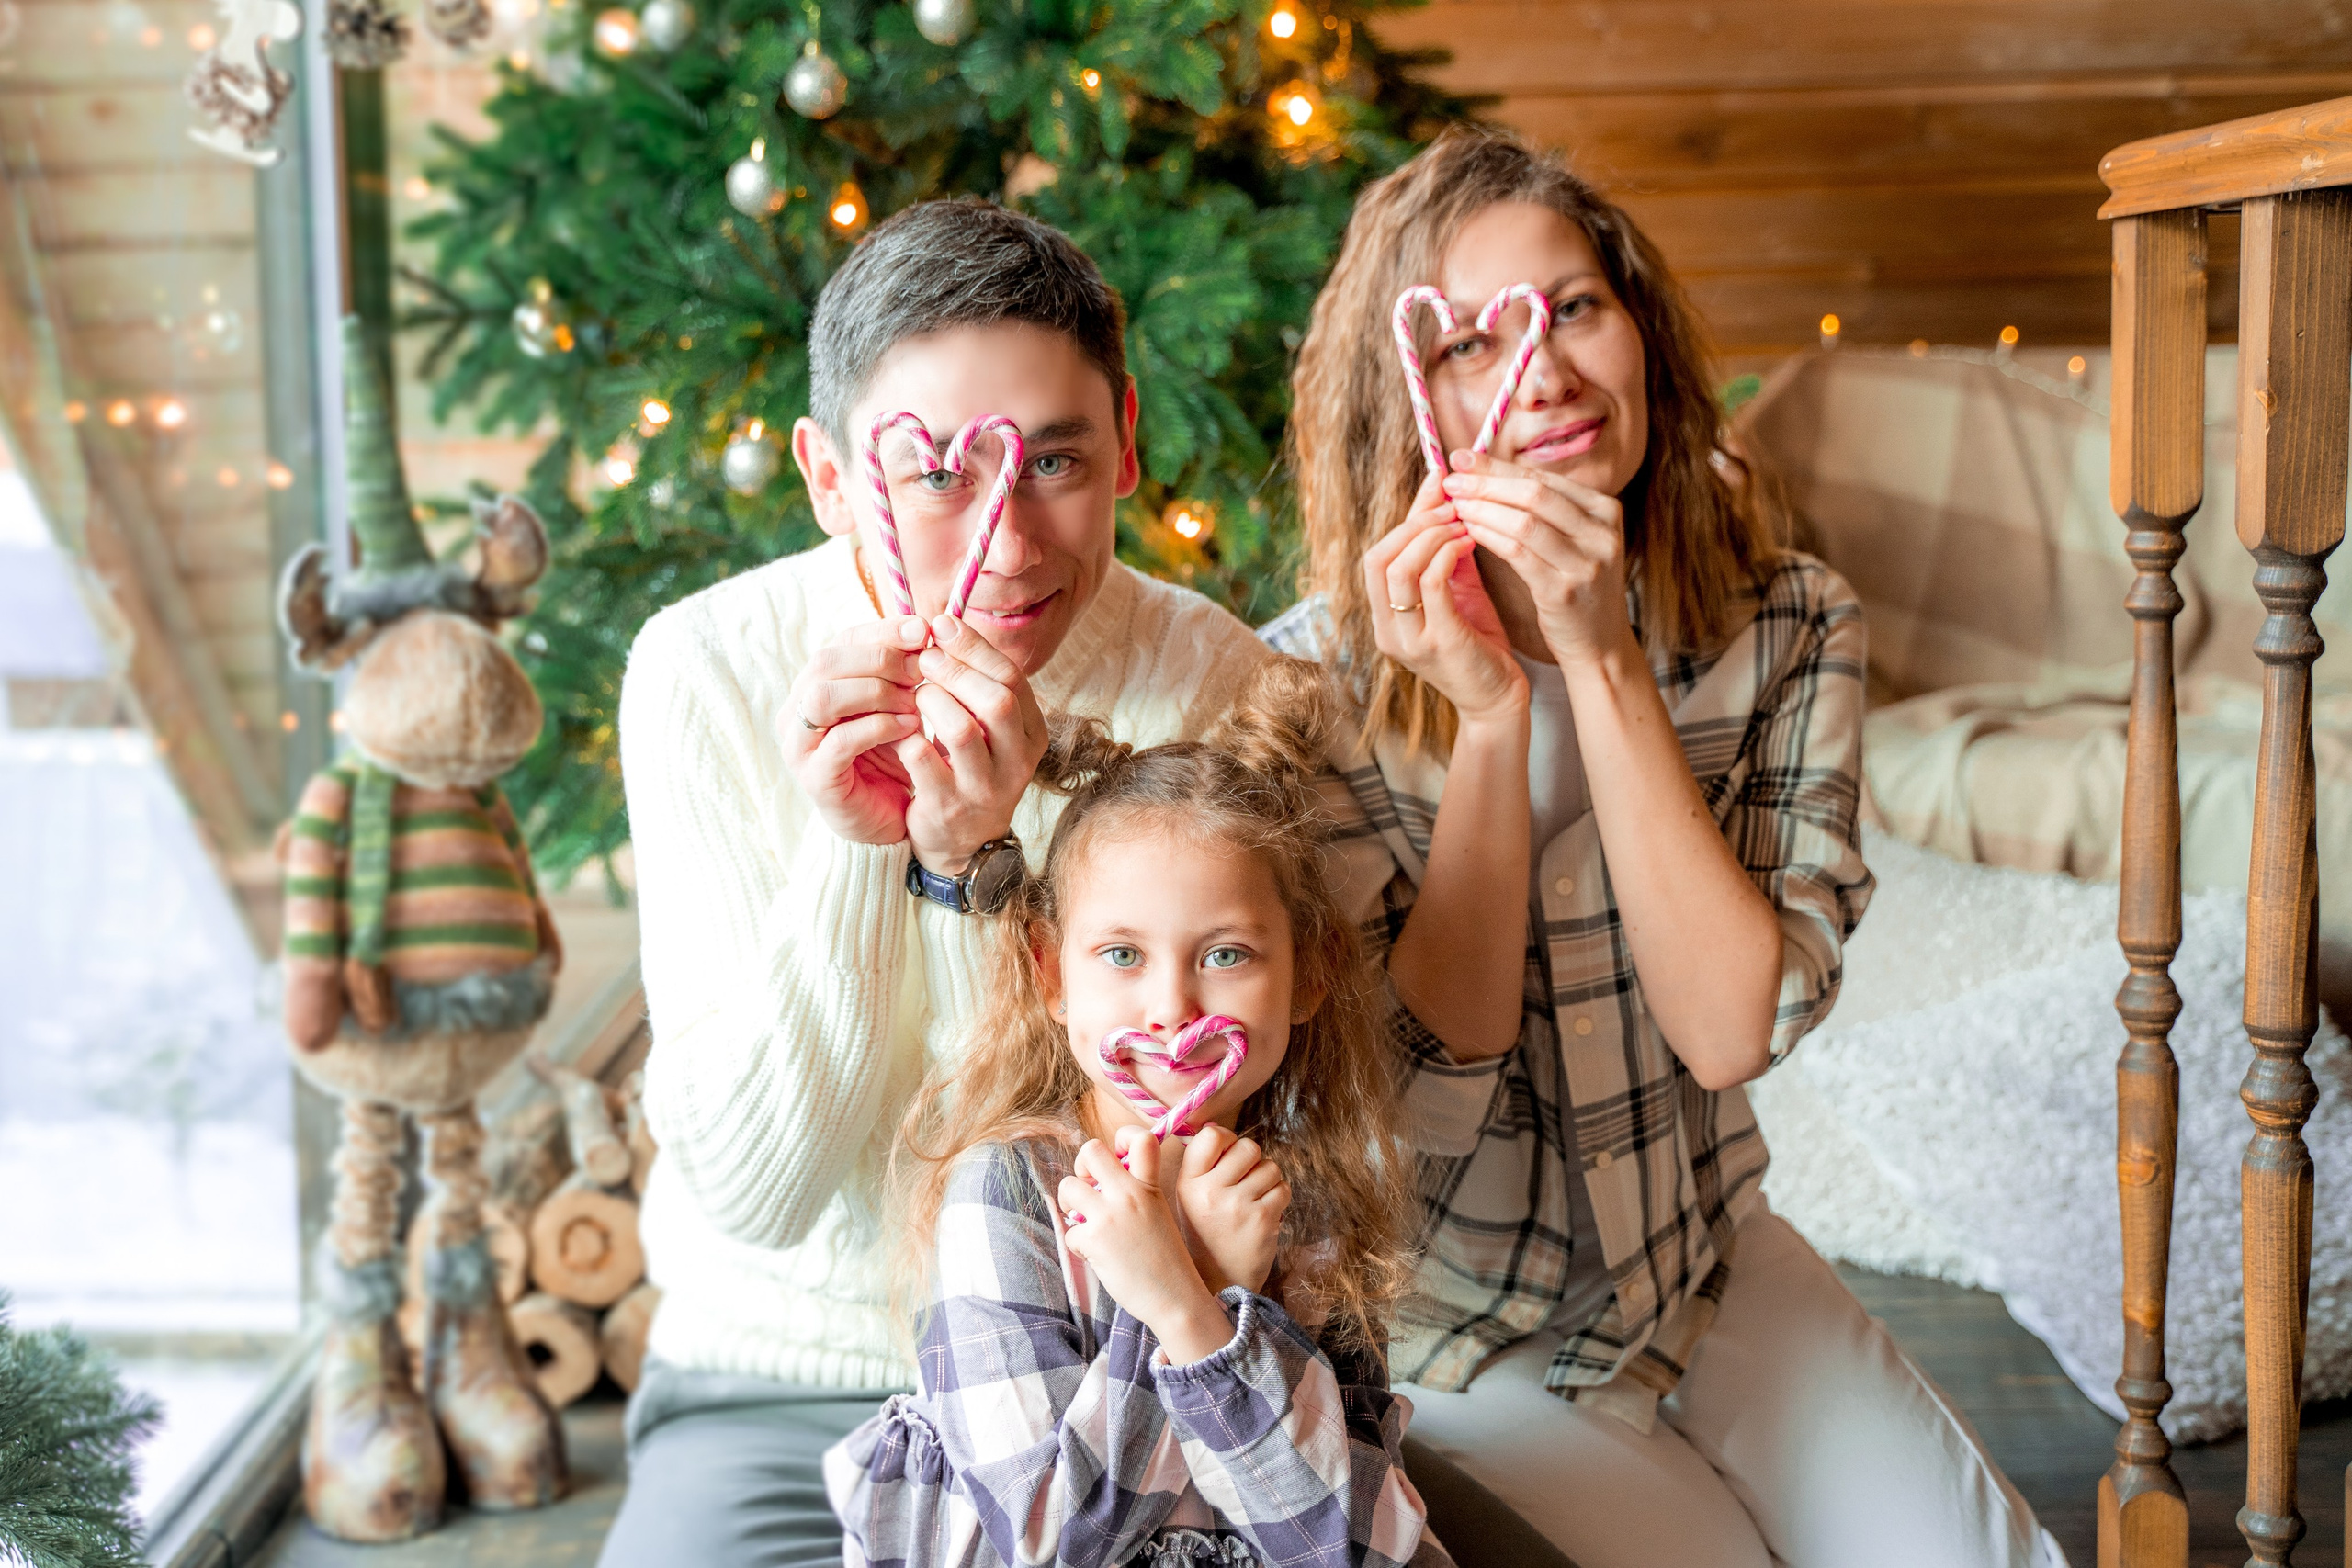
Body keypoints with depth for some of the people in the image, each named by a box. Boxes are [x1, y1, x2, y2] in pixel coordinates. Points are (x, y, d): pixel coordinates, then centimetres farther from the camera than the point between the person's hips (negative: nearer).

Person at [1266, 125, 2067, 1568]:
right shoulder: (1316, 684, -19)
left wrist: (1602, 657, -29)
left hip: (1702, 1261, 4)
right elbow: (1433, 1096, -21)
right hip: (1453, 1320, -3)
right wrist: (1488, 716, -30)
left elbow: (1731, 1028, -22)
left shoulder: (1788, 628, -10)